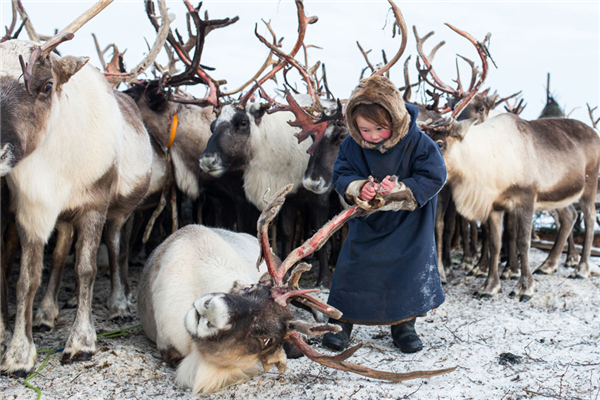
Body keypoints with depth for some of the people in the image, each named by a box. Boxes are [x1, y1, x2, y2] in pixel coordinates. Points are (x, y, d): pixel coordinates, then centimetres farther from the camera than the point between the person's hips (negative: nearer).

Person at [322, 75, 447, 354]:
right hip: (367, 223, 2)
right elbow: (340, 175, -5)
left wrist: (401, 190, -31)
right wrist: (358, 188, -27)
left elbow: (433, 177, -19)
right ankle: (342, 321, 18)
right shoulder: (352, 145, -12)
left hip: (407, 225, -2)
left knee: (410, 269, 2)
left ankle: (403, 325, 21)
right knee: (352, 268, 2)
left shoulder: (417, 143, -20)